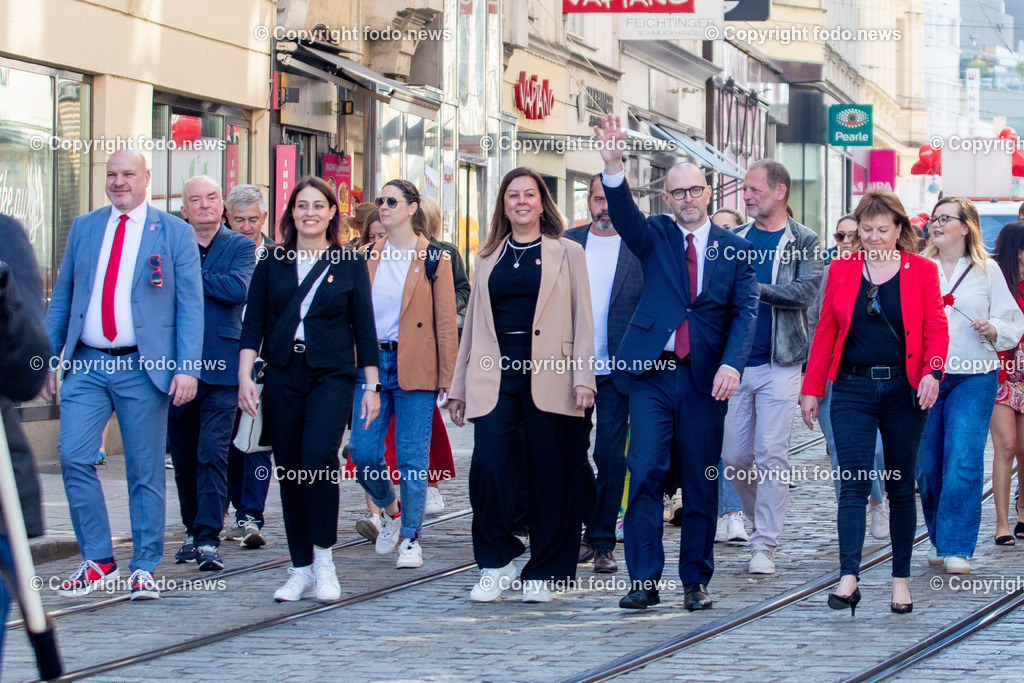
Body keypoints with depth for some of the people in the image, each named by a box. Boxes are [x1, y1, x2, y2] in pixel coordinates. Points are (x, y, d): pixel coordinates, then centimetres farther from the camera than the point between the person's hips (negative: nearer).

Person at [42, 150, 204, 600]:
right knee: (74, 457, -8)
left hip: (144, 368, -3)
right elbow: (61, 298, 15)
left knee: (146, 472, 2)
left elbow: (190, 306, 0)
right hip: (87, 364, 3)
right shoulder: (83, 228, 12)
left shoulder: (175, 233, 3)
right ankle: (97, 561, 3)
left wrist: (187, 368, -10)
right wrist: (48, 359, 8)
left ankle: (144, 569, 12)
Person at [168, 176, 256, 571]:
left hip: (221, 369, -3)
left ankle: (208, 539, -14)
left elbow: (238, 288, -13)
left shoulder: (240, 247, 5)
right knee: (183, 459, 10)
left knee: (213, 455, -12)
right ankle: (193, 531, 23)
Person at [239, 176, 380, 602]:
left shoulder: (349, 263, 4)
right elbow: (253, 322, 6)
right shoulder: (273, 262, 8)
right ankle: (301, 570, 12)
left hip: (331, 375, -2)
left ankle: (323, 557, -8)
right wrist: (245, 375, -5)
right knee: (289, 471, 4)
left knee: (318, 458, -21)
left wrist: (371, 386, 2)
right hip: (282, 377, 3)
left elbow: (363, 327, 5)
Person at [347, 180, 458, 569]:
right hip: (371, 362, 4)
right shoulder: (369, 258, 10)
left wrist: (446, 379, -5)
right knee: (363, 452, -3)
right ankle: (389, 510, 25)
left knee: (412, 457, -1)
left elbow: (446, 322, -1)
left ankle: (410, 539, 9)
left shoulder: (433, 258, -1)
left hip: (415, 368, -3)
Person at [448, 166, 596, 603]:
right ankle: (496, 563, 0)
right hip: (496, 376, 2)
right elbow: (473, 323, 19)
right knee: (488, 464, -14)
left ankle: (543, 572, 9)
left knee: (548, 477, -1)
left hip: (548, 378, -2)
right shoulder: (488, 258, 17)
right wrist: (459, 386, 15)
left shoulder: (567, 254, 9)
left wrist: (583, 379, -7)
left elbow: (582, 321, 4)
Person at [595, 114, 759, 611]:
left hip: (707, 376, 1)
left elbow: (745, 310, 0)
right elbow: (623, 214, -12)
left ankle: (695, 582, 14)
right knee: (645, 473, -8)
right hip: (653, 370, 0)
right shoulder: (654, 236, 8)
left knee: (701, 483, 5)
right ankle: (644, 581, -4)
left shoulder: (734, 248, 8)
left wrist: (732, 364, -17)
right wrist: (613, 165, -31)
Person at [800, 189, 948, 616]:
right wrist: (811, 389, 7)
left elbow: (936, 329, 0)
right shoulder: (841, 270, 7)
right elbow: (825, 331, 9)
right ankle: (848, 577, -17)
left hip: (903, 389, 0)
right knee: (853, 483, -9)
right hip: (853, 389, 0)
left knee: (901, 486, 7)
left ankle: (901, 579, 15)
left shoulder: (922, 271, 3)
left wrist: (932, 371, -18)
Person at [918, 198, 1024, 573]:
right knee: (928, 463, 4)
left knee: (963, 460, -13)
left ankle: (957, 548, -11)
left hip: (973, 377, -2)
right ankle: (939, 540, 22)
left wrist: (992, 329, -11)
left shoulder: (987, 270, 6)